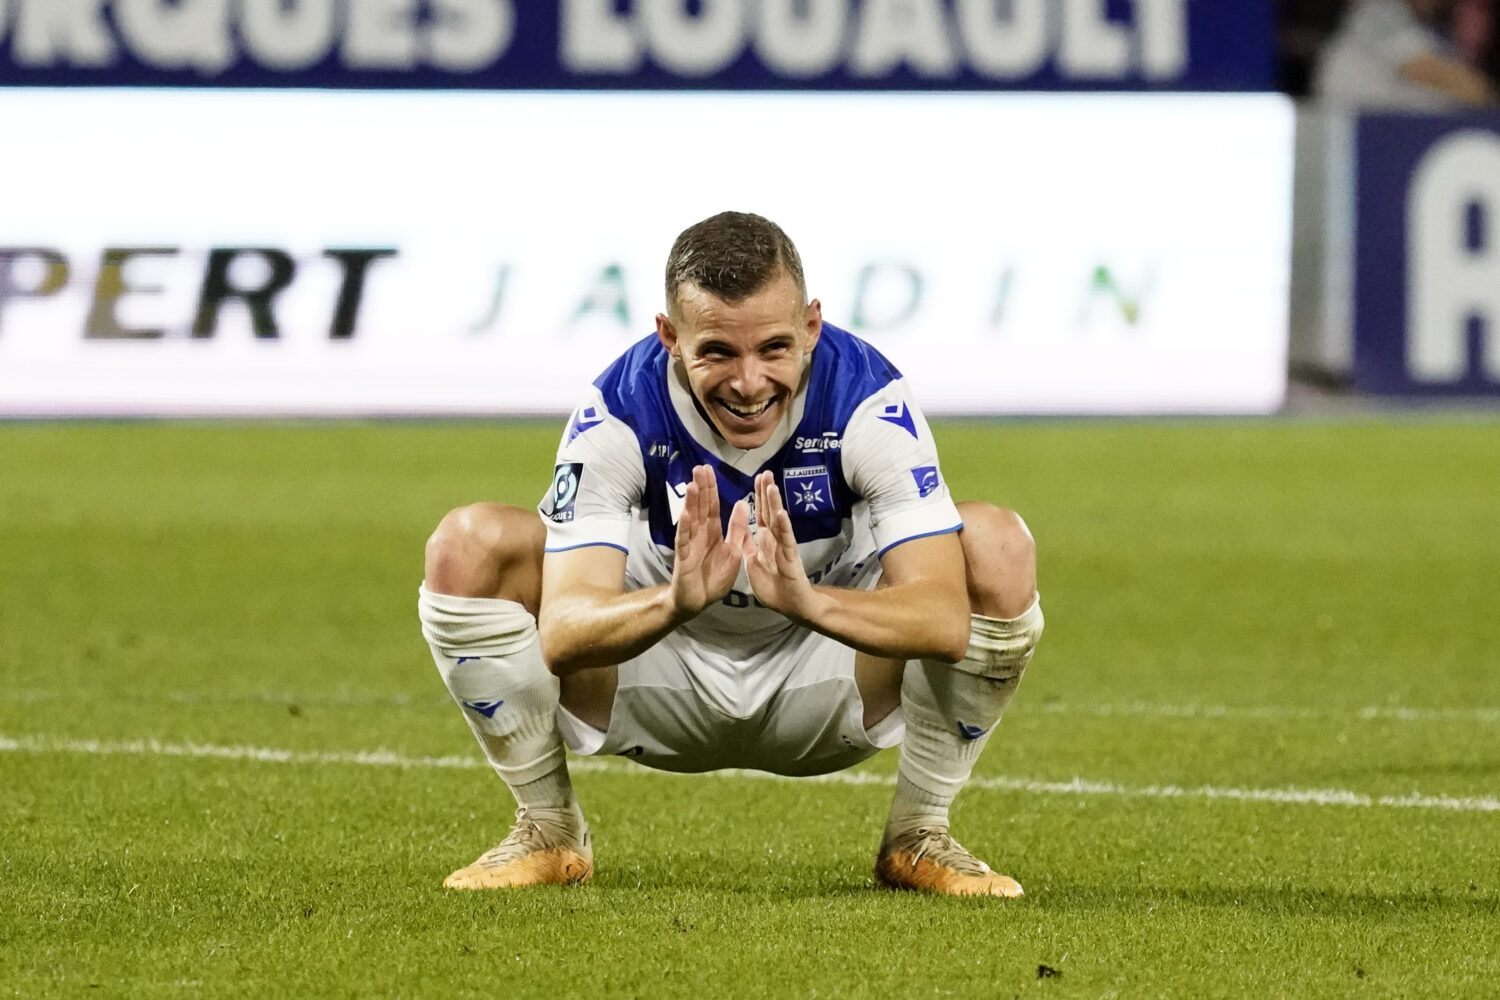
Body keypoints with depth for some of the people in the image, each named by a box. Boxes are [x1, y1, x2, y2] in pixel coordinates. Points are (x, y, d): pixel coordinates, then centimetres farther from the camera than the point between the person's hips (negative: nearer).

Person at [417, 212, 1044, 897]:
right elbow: (561, 633, -36)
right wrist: (675, 601, -57)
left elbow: (945, 619, -35)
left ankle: (918, 837, -6)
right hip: (666, 680, 0)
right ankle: (547, 832, -2)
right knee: (468, 546, -24)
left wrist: (806, 599, -55)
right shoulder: (619, 413, -26)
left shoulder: (868, 400, -26)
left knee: (997, 547, -26)